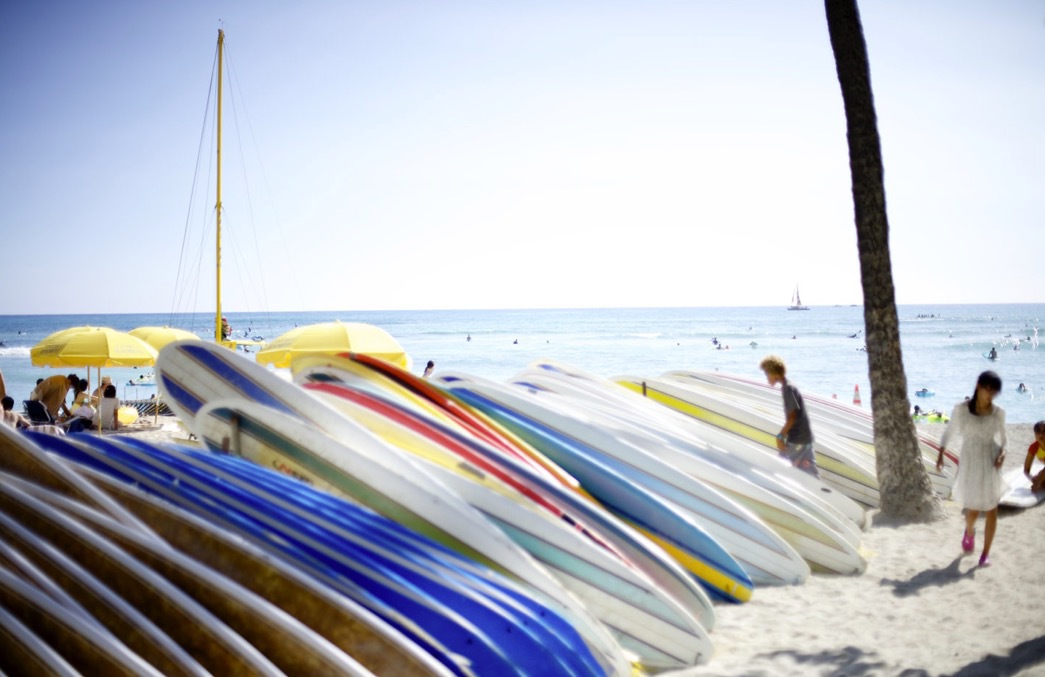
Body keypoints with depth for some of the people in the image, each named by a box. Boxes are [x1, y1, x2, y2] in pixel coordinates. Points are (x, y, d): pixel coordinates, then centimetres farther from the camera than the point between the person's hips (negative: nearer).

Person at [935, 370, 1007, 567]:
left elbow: (1002, 438, 7)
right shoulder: (961, 409, -8)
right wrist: (940, 455, -6)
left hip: (992, 465, 1)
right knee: (973, 510, 7)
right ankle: (969, 531, 43)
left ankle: (986, 552, 17)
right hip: (970, 465, -1)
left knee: (992, 510, 2)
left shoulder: (998, 412, -4)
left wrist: (1002, 453, -13)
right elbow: (948, 432, 3)